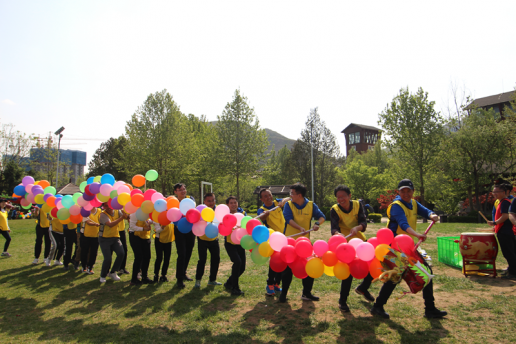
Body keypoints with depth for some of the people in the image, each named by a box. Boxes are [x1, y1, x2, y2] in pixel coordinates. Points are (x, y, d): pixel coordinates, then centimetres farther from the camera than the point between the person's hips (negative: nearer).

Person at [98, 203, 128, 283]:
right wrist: (121, 218, -32)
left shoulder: (117, 212, 3)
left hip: (115, 237, 4)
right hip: (105, 239, -4)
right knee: (107, 259, -8)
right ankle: (103, 276, 19)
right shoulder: (103, 214, -12)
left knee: (121, 253, -13)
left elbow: (126, 216, -11)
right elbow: (110, 224, -27)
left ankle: (113, 272, 9)